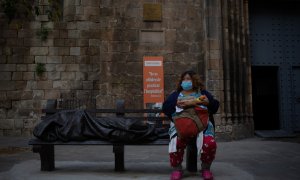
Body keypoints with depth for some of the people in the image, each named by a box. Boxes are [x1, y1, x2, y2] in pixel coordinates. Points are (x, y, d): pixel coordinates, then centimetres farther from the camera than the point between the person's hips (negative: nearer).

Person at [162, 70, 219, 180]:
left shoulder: (202, 92, 27)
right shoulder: (175, 94, 28)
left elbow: (215, 106, 14)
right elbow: (165, 108, 12)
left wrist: (207, 102, -7)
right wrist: (177, 104, -5)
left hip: (201, 124, 0)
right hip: (181, 125, 0)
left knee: (210, 143, -31)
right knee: (176, 143, -34)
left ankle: (205, 168, -4)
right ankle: (177, 169, -10)